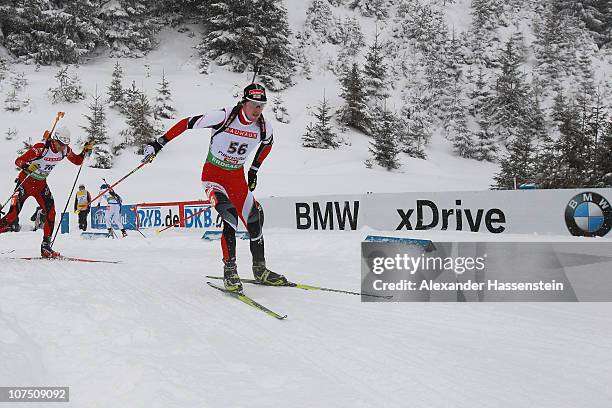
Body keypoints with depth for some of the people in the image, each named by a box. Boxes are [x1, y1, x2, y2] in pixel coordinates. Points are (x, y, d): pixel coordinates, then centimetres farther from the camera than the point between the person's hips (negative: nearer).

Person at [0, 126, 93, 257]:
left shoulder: (65, 150, -7)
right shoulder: (41, 147, -25)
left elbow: (77, 161, 10)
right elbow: (18, 161, -26)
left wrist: (85, 151, -8)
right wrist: (27, 167, -48)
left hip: (41, 184, 5)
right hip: (26, 181, -5)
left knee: (51, 213, -10)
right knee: (13, 214, -15)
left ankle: (46, 247, -2)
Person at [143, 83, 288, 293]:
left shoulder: (264, 127, -8)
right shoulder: (224, 117, -22)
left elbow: (267, 143, 18)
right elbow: (188, 123, -13)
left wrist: (254, 170, 19)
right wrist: (159, 143, -14)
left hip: (237, 177, 5)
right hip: (213, 173, -5)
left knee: (254, 220, 0)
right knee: (228, 215, -27)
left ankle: (260, 269, 20)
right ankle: (229, 270, -19)